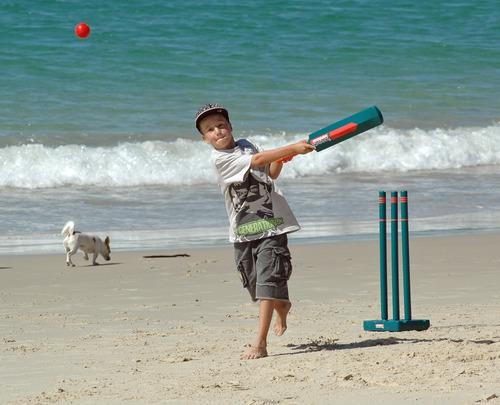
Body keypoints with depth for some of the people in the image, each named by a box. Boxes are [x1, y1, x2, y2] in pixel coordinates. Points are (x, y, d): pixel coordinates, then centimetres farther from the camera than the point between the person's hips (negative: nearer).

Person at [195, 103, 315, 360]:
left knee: (268, 280, -13)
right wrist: (292, 148, -25)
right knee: (254, 282, 12)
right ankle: (282, 306, 48)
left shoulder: (245, 146, 9)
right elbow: (258, 160, -21)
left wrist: (281, 159, 1)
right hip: (243, 231, -1)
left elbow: (270, 174, 22)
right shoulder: (221, 158, -9)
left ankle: (260, 343, -16)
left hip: (271, 224, 1)